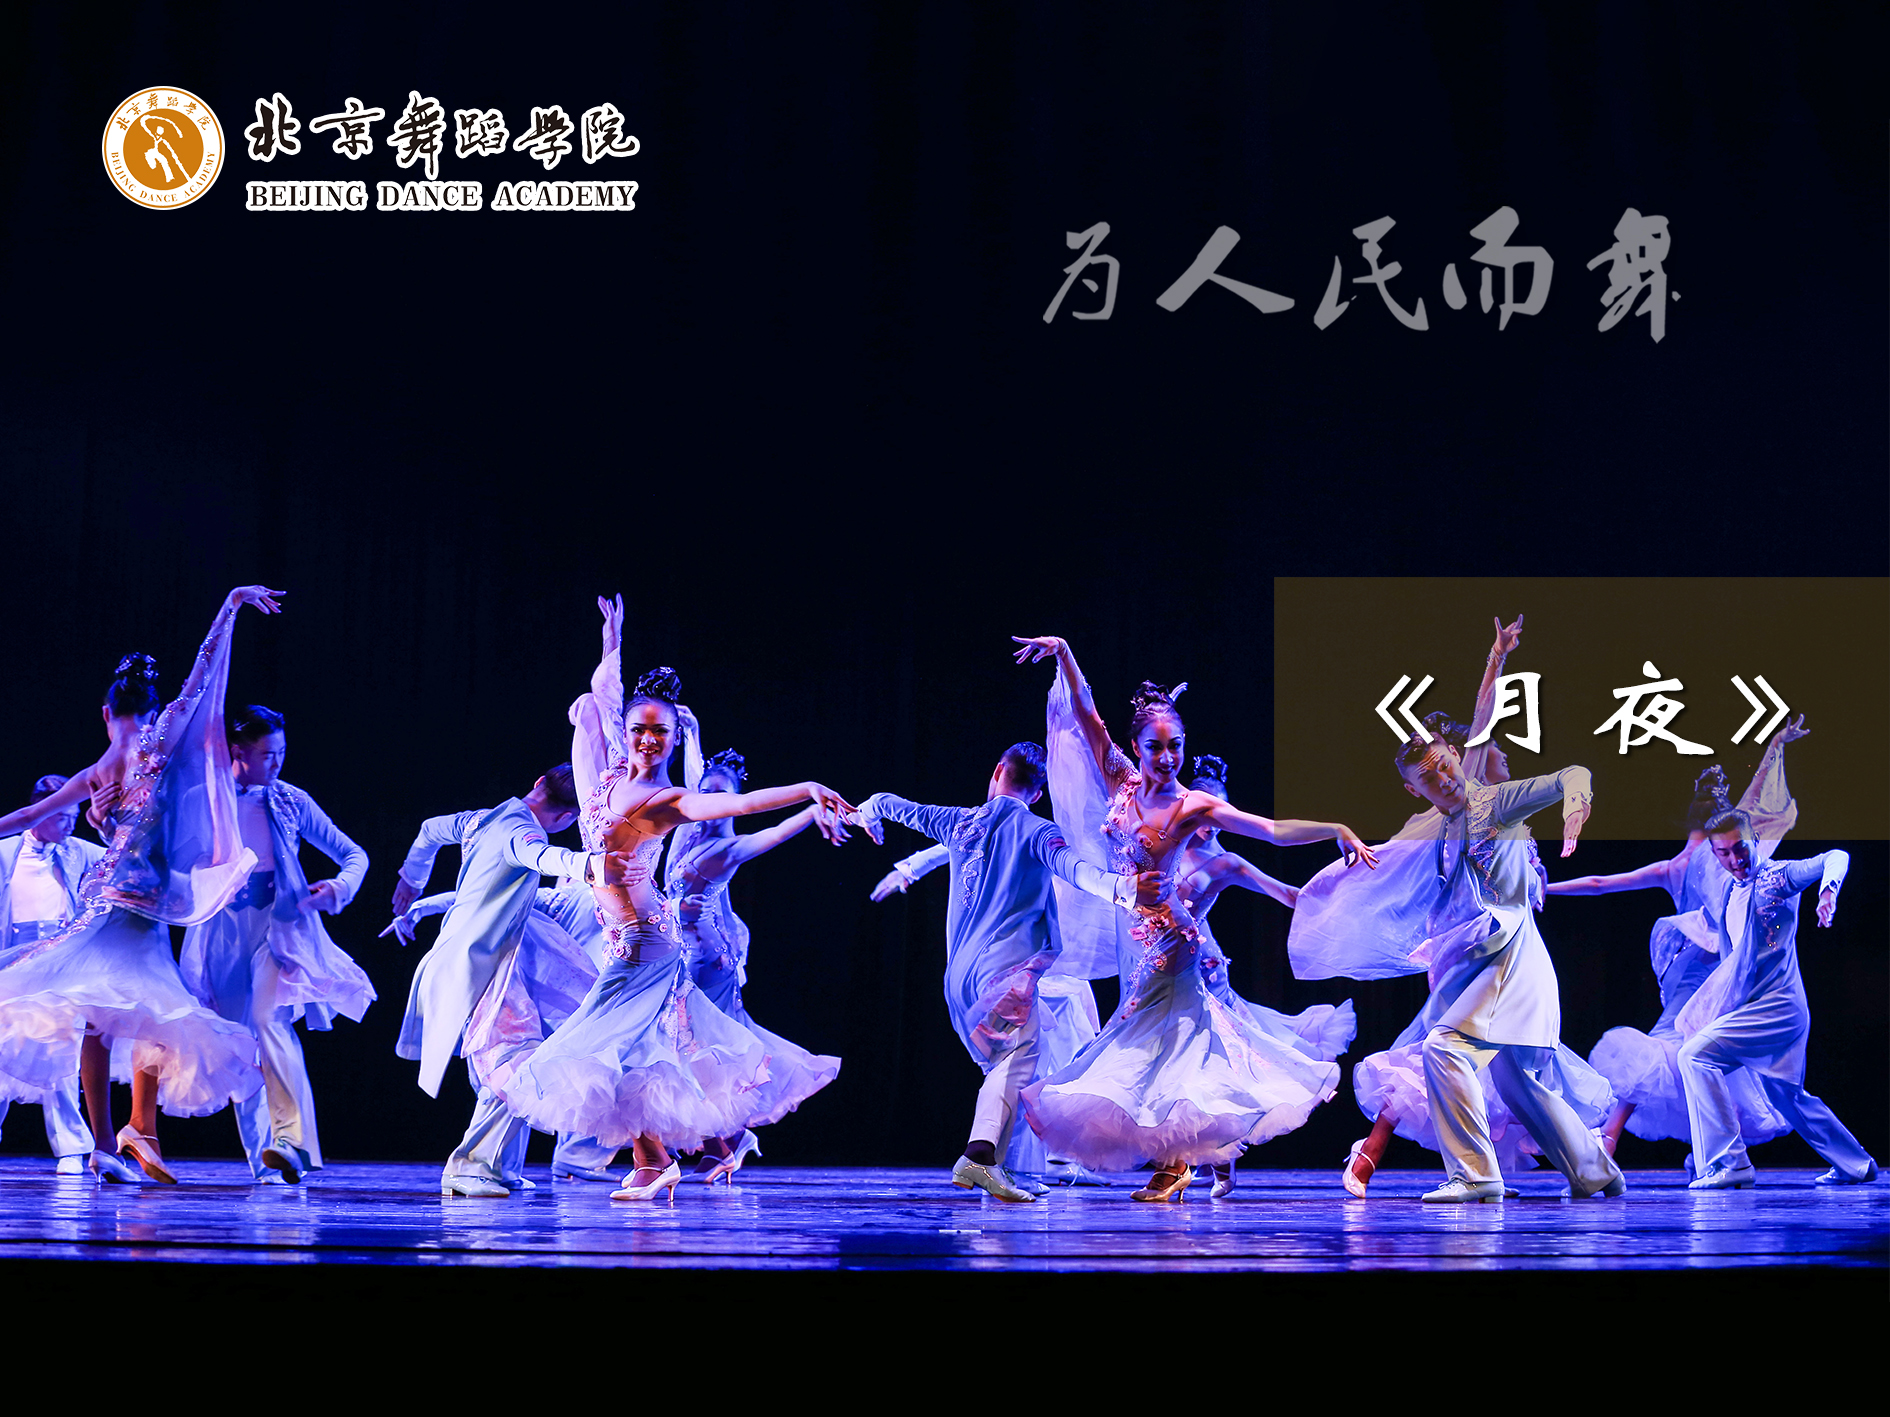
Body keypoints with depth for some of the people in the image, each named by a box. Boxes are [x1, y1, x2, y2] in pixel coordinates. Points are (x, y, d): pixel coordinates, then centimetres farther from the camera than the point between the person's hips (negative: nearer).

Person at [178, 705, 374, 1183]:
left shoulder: (291, 802, 6)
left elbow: (355, 855, 12)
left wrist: (339, 887, -9)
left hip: (279, 924, -2)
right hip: (224, 931, 2)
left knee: (270, 1018, -26)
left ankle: (292, 1141, -35)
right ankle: (264, 1160, 9)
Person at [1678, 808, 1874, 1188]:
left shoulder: (1775, 877, -9)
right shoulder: (1729, 893, 15)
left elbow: (1835, 857, -24)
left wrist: (1828, 890, -44)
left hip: (1777, 1007, -9)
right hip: (1753, 1008, 9)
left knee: (1695, 1054, -20)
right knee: (1786, 1095, 21)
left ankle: (1728, 1162, -21)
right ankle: (1856, 1165, 38)